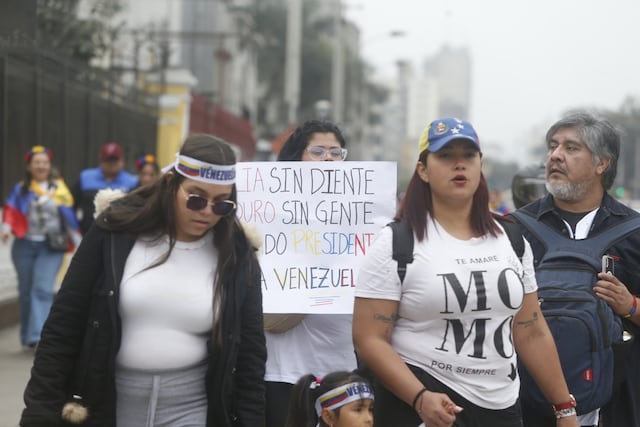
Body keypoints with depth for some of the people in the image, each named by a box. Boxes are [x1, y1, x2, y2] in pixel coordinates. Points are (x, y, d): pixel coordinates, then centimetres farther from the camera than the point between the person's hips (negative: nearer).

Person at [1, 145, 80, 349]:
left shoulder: (59, 188, 6)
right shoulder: (21, 189, 6)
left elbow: (69, 216, 9)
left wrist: (76, 239, 9)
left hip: (51, 247, -2)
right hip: (24, 246, 2)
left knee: (43, 290, -15)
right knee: (26, 290, 10)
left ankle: (38, 336, -21)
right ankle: (27, 336, 23)